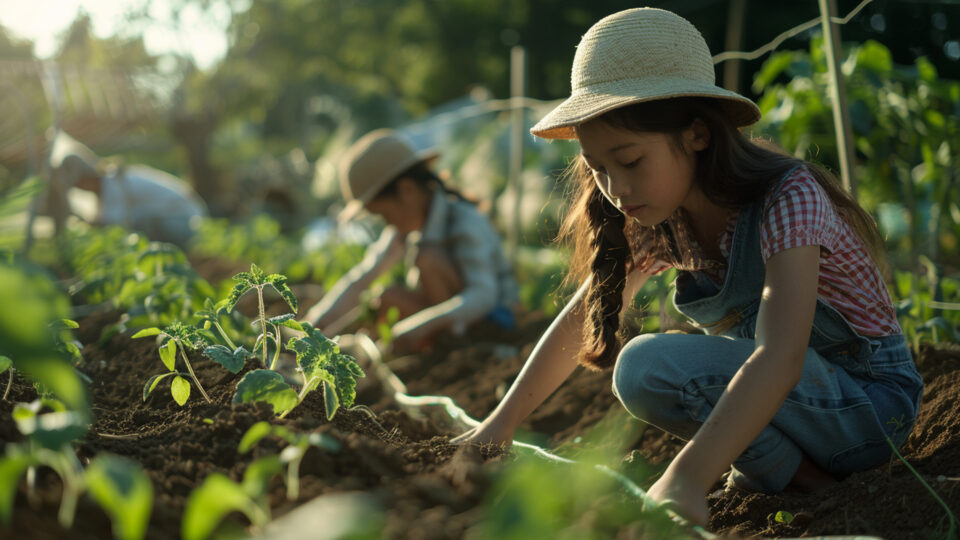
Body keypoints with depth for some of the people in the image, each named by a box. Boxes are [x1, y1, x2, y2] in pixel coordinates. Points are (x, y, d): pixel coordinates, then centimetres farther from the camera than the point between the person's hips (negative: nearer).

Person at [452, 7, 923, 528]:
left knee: (648, 367, -24)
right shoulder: (661, 219, -2)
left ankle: (797, 472, -8)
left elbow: (780, 355, -41)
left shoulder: (788, 199, -26)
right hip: (800, 391, 8)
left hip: (872, 401, -8)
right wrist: (500, 423, 1)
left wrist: (685, 480, -52)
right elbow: (581, 318, 7)